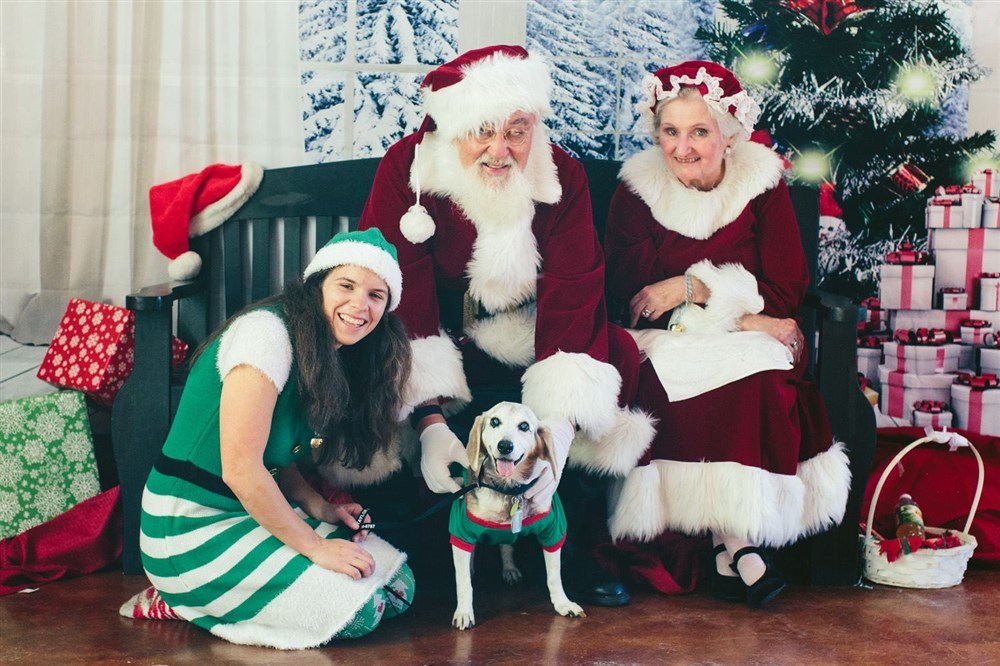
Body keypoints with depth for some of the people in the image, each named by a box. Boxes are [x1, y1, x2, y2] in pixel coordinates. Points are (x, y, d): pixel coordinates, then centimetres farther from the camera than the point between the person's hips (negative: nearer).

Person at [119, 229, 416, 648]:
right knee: (357, 610, -16)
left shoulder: (330, 357, 7)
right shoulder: (267, 332, -21)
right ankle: (183, 602, 0)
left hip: (257, 512, 10)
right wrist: (315, 546, -17)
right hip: (194, 530, -9)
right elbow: (240, 469, -25)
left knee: (398, 586, 1)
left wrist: (321, 509, -4)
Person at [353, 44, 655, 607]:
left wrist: (557, 431, -36)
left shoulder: (563, 177, -13)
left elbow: (572, 302, -22)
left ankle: (573, 551, -11)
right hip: (439, 340, -1)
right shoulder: (405, 170, -17)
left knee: (618, 355, -23)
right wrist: (431, 424, -36)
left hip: (528, 343, 2)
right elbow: (403, 298, -24)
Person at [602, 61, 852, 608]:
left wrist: (693, 287, -13)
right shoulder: (637, 190, 4)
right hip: (665, 344, 0)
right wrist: (741, 310, -14)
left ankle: (736, 537, -24)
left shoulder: (763, 187, 5)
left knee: (760, 385, -34)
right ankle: (736, 542, -27)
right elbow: (628, 295, -8)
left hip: (747, 342, 0)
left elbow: (786, 291, -2)